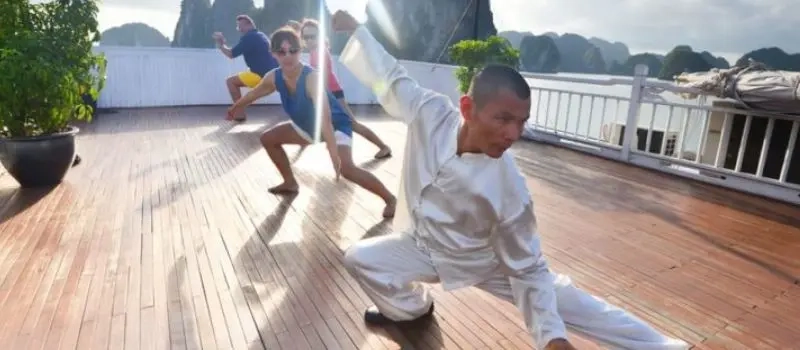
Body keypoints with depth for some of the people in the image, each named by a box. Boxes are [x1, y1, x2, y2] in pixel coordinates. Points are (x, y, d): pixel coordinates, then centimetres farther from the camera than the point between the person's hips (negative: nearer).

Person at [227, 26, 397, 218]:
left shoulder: (311, 78, -35)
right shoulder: (274, 77, -13)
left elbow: (325, 117, -47)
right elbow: (255, 93, 10)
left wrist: (333, 153, -57)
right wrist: (235, 107, 28)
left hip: (335, 125, -8)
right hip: (308, 126, 8)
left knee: (346, 168, -32)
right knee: (268, 139, 13)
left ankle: (390, 199, -20)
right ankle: (290, 183, 26)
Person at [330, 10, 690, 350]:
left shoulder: (510, 191, -34)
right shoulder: (431, 113, -30)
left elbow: (528, 270, -21)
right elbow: (392, 78, -9)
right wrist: (355, 27, -3)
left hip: (485, 259, -2)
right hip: (422, 248, 3)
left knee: (571, 303, -6)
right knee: (359, 258, -15)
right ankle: (411, 307, 16)